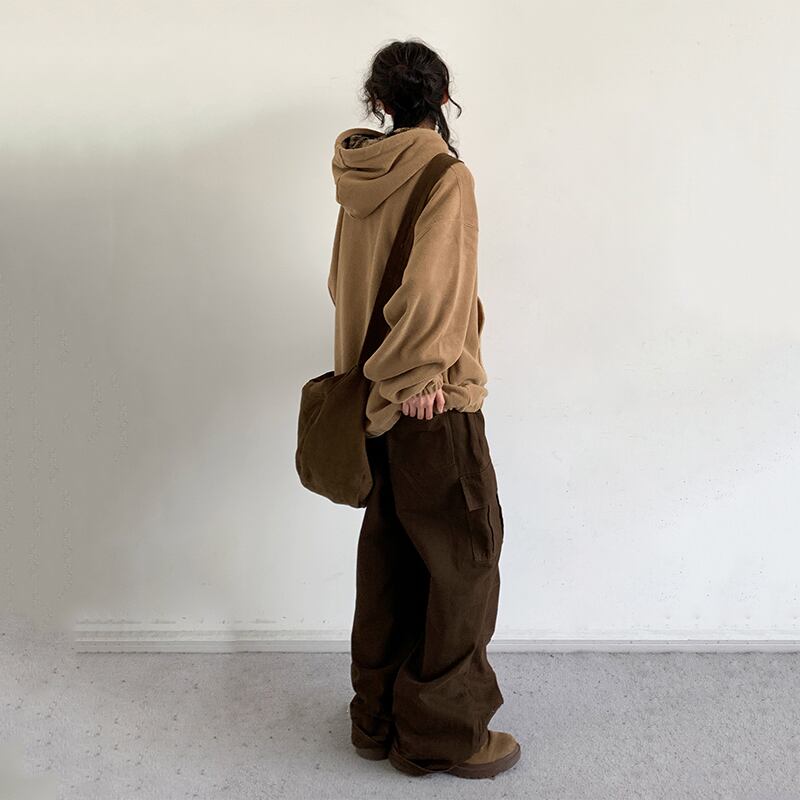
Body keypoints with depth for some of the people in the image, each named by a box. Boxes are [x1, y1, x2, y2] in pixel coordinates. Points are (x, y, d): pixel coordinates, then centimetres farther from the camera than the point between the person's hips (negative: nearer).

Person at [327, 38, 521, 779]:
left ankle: (379, 715, 27)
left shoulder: (360, 181, 8)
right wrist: (419, 374, -15)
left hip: (379, 398, 8)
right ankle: (442, 731, 14)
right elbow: (428, 288, -24)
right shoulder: (446, 176, -14)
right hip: (433, 401, -8)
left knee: (389, 552, 16)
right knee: (463, 558, 4)